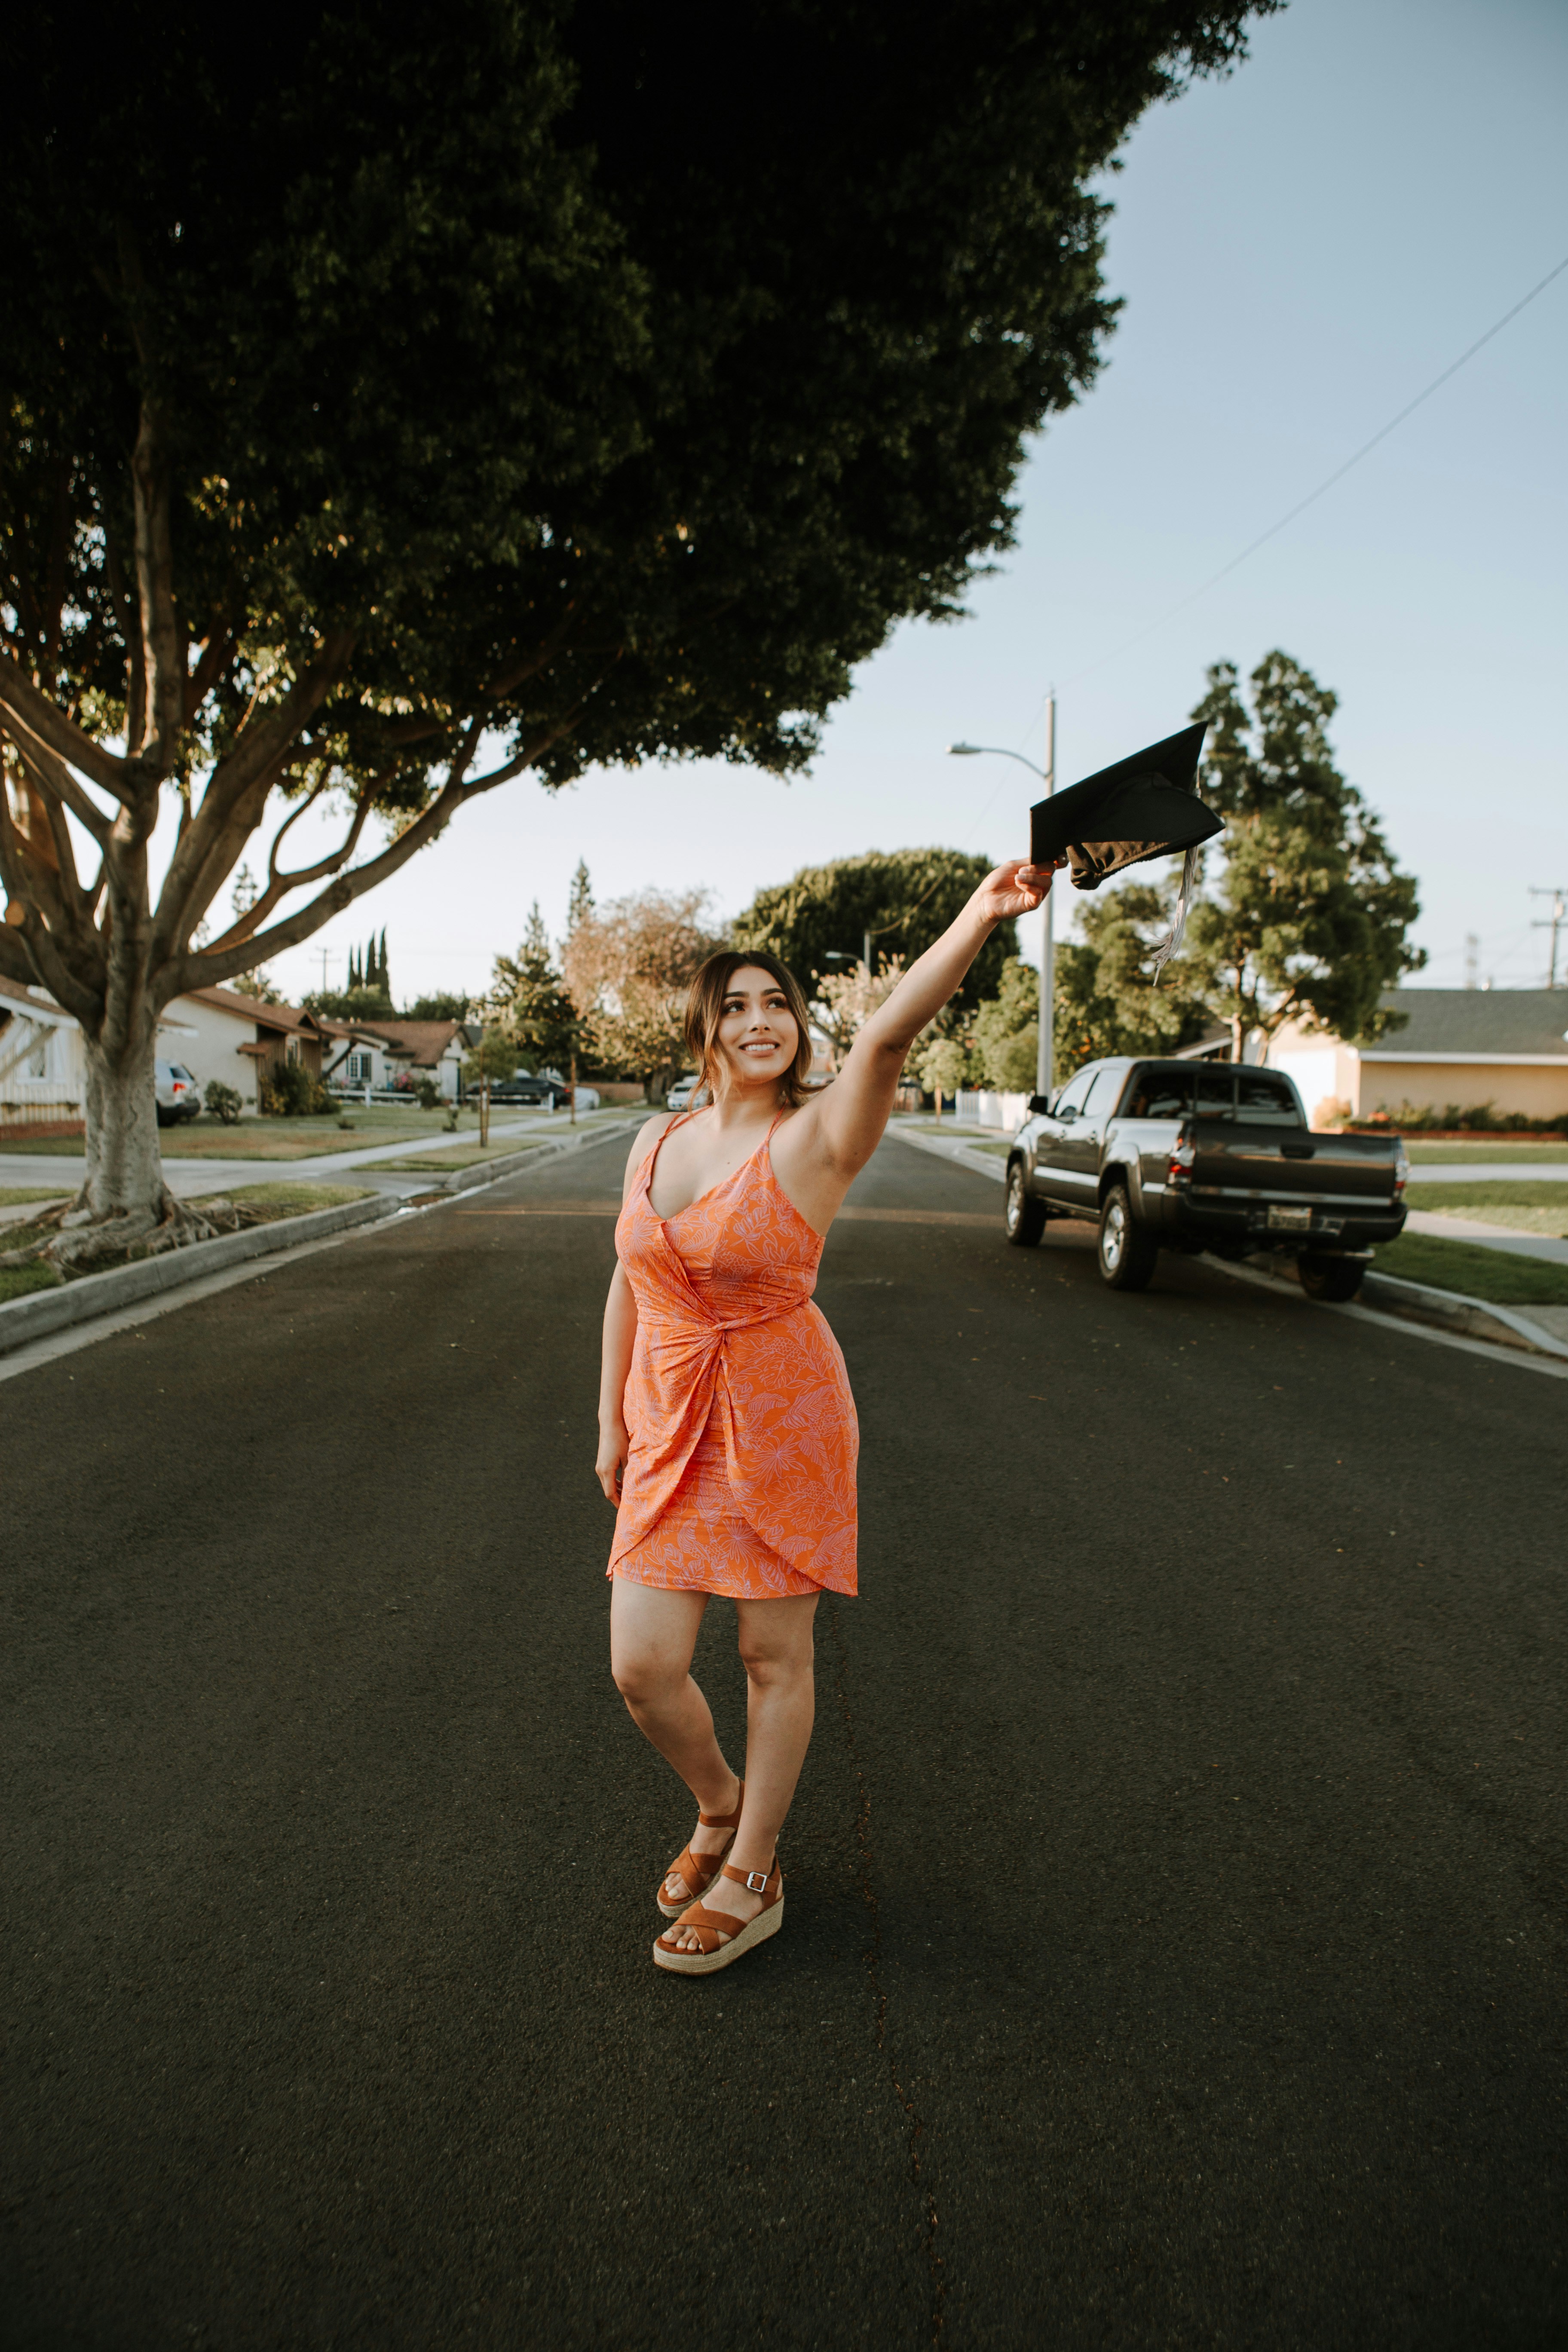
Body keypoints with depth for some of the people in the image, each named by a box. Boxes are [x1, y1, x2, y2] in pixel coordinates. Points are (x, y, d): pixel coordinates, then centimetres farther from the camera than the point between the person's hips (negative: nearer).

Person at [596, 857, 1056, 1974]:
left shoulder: (816, 1136, -12)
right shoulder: (657, 1138, 5)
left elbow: (890, 1036, -31)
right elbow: (629, 1283, 13)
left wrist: (980, 918, -45)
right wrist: (612, 1421, 14)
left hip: (783, 1422, -4)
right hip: (670, 1431, 5)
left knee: (776, 1655, 9)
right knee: (643, 1669, 4)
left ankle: (750, 1879, 31)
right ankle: (722, 1807, 37)